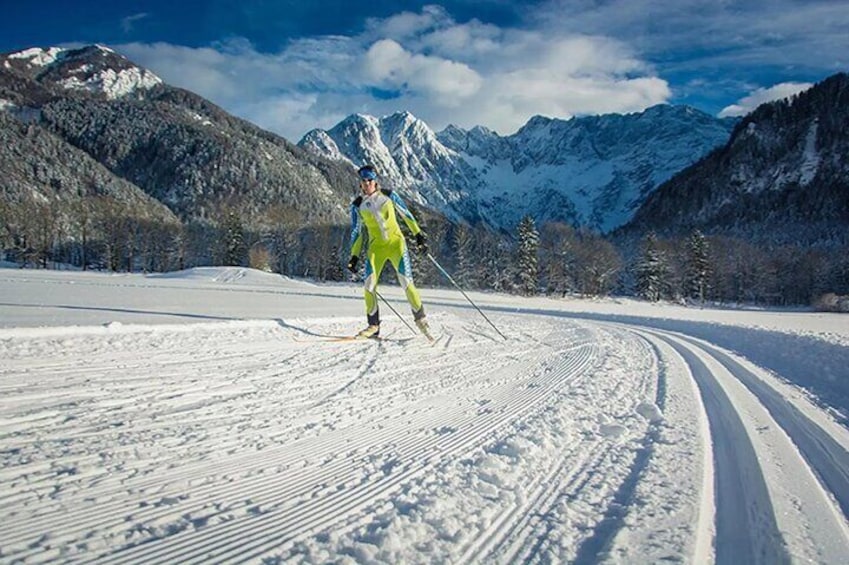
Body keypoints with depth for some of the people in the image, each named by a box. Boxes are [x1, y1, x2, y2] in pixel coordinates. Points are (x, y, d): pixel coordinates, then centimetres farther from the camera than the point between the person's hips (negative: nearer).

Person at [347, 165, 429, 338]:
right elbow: (356, 232, 9)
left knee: (406, 282, -11)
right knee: (368, 286, -9)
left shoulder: (388, 195, -1)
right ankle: (373, 326, 6)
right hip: (376, 247, 2)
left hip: (396, 242, -2)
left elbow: (406, 214, 5)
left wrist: (418, 235, 1)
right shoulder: (357, 206, 3)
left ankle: (420, 318, 8)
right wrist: (354, 256, 4)